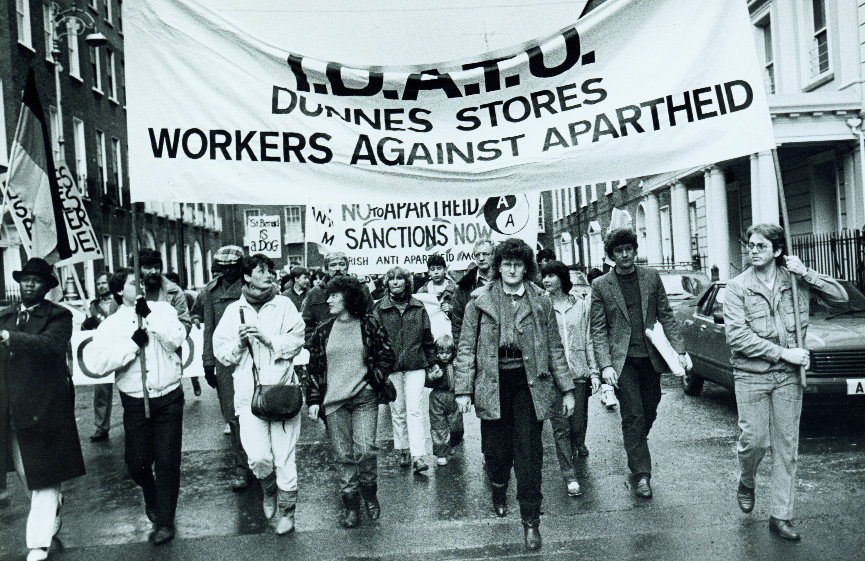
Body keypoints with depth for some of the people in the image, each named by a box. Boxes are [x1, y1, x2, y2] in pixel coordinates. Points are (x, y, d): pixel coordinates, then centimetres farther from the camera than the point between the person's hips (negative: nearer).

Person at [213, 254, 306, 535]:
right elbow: (221, 352, 10)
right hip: (248, 393, 1)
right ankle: (269, 491, 27)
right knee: (258, 457, -7)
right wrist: (239, 341, -8)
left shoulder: (284, 305, 7)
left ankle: (287, 512, 22)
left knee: (284, 456, 3)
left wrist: (267, 338, -14)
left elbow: (296, 342, -2)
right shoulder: (233, 310, 11)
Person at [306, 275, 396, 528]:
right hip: (333, 402, 3)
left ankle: (370, 495, 14)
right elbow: (314, 367, 12)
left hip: (364, 398, -2)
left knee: (365, 450, -12)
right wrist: (314, 400, 6)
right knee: (343, 456, 4)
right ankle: (350, 505, 17)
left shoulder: (369, 325, 3)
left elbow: (387, 356, 8)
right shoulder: (323, 331, 9)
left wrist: (374, 379, -5)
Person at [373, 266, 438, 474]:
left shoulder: (418, 306, 6)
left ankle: (418, 456, -5)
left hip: (415, 365, 0)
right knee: (397, 410, 9)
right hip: (391, 367, 0)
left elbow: (427, 337, 12)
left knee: (415, 410, -6)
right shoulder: (379, 308, 2)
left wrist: (432, 363, 12)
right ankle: (402, 451, 23)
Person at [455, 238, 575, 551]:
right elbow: (466, 348, 3)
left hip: (529, 383, 0)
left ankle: (531, 521, 13)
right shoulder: (480, 301, 3)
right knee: (496, 449, 8)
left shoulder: (540, 302, 6)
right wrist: (464, 390, -2)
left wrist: (566, 389, 7)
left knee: (529, 454, 0)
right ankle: (499, 489, 41)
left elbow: (555, 348, 10)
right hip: (492, 383, 0)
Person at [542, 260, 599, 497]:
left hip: (578, 371, 2)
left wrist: (594, 371, 3)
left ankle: (578, 445, 43)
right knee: (560, 425, -2)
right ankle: (569, 476, 6)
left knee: (579, 421, 9)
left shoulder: (581, 305, 6)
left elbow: (589, 340, 8)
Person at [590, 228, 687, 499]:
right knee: (634, 414, -7)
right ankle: (640, 474, 4)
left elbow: (666, 316, 10)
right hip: (622, 359, -3)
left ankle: (636, 453, 35)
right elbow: (598, 330, -1)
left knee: (649, 413, 10)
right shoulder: (601, 286, 1)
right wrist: (605, 365, -11)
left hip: (650, 356, 3)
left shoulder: (651, 277, 8)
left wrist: (679, 350, 1)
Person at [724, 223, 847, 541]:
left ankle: (781, 516, 15)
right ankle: (746, 483, 30)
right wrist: (782, 352, -17)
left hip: (788, 376, 2)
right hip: (751, 375, -2)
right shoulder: (737, 287, -3)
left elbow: (840, 297, 5)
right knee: (754, 441, -3)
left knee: (787, 447, 5)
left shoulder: (796, 281, 5)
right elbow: (736, 336, -13)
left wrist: (806, 274, -8)